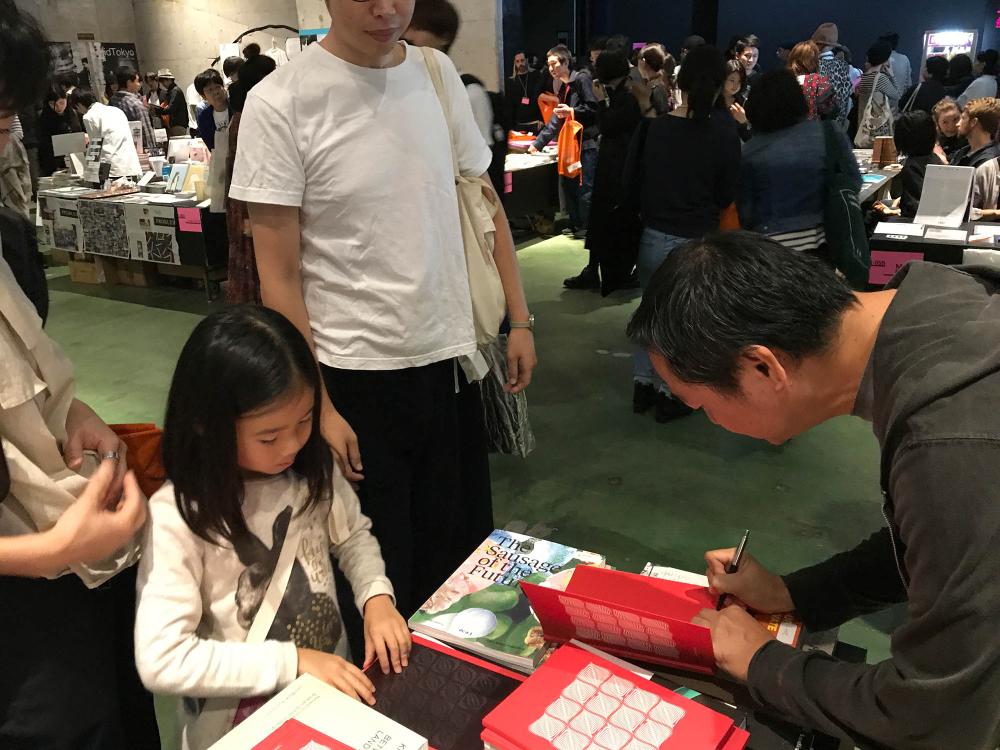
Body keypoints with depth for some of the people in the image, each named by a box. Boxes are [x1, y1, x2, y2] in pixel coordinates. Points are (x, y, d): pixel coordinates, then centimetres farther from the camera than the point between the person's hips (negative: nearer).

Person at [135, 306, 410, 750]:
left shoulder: (312, 467, -6)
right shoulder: (178, 516, -20)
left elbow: (353, 535, 9)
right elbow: (160, 660, -21)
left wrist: (376, 596, -8)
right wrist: (292, 661, -21)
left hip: (335, 679, 3)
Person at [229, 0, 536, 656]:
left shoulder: (439, 74, 4)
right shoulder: (281, 102, -10)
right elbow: (280, 272, -9)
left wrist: (521, 320, 9)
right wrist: (318, 407, -11)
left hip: (453, 356, 5)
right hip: (358, 375, -4)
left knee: (467, 551, 18)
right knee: (381, 574, 11)